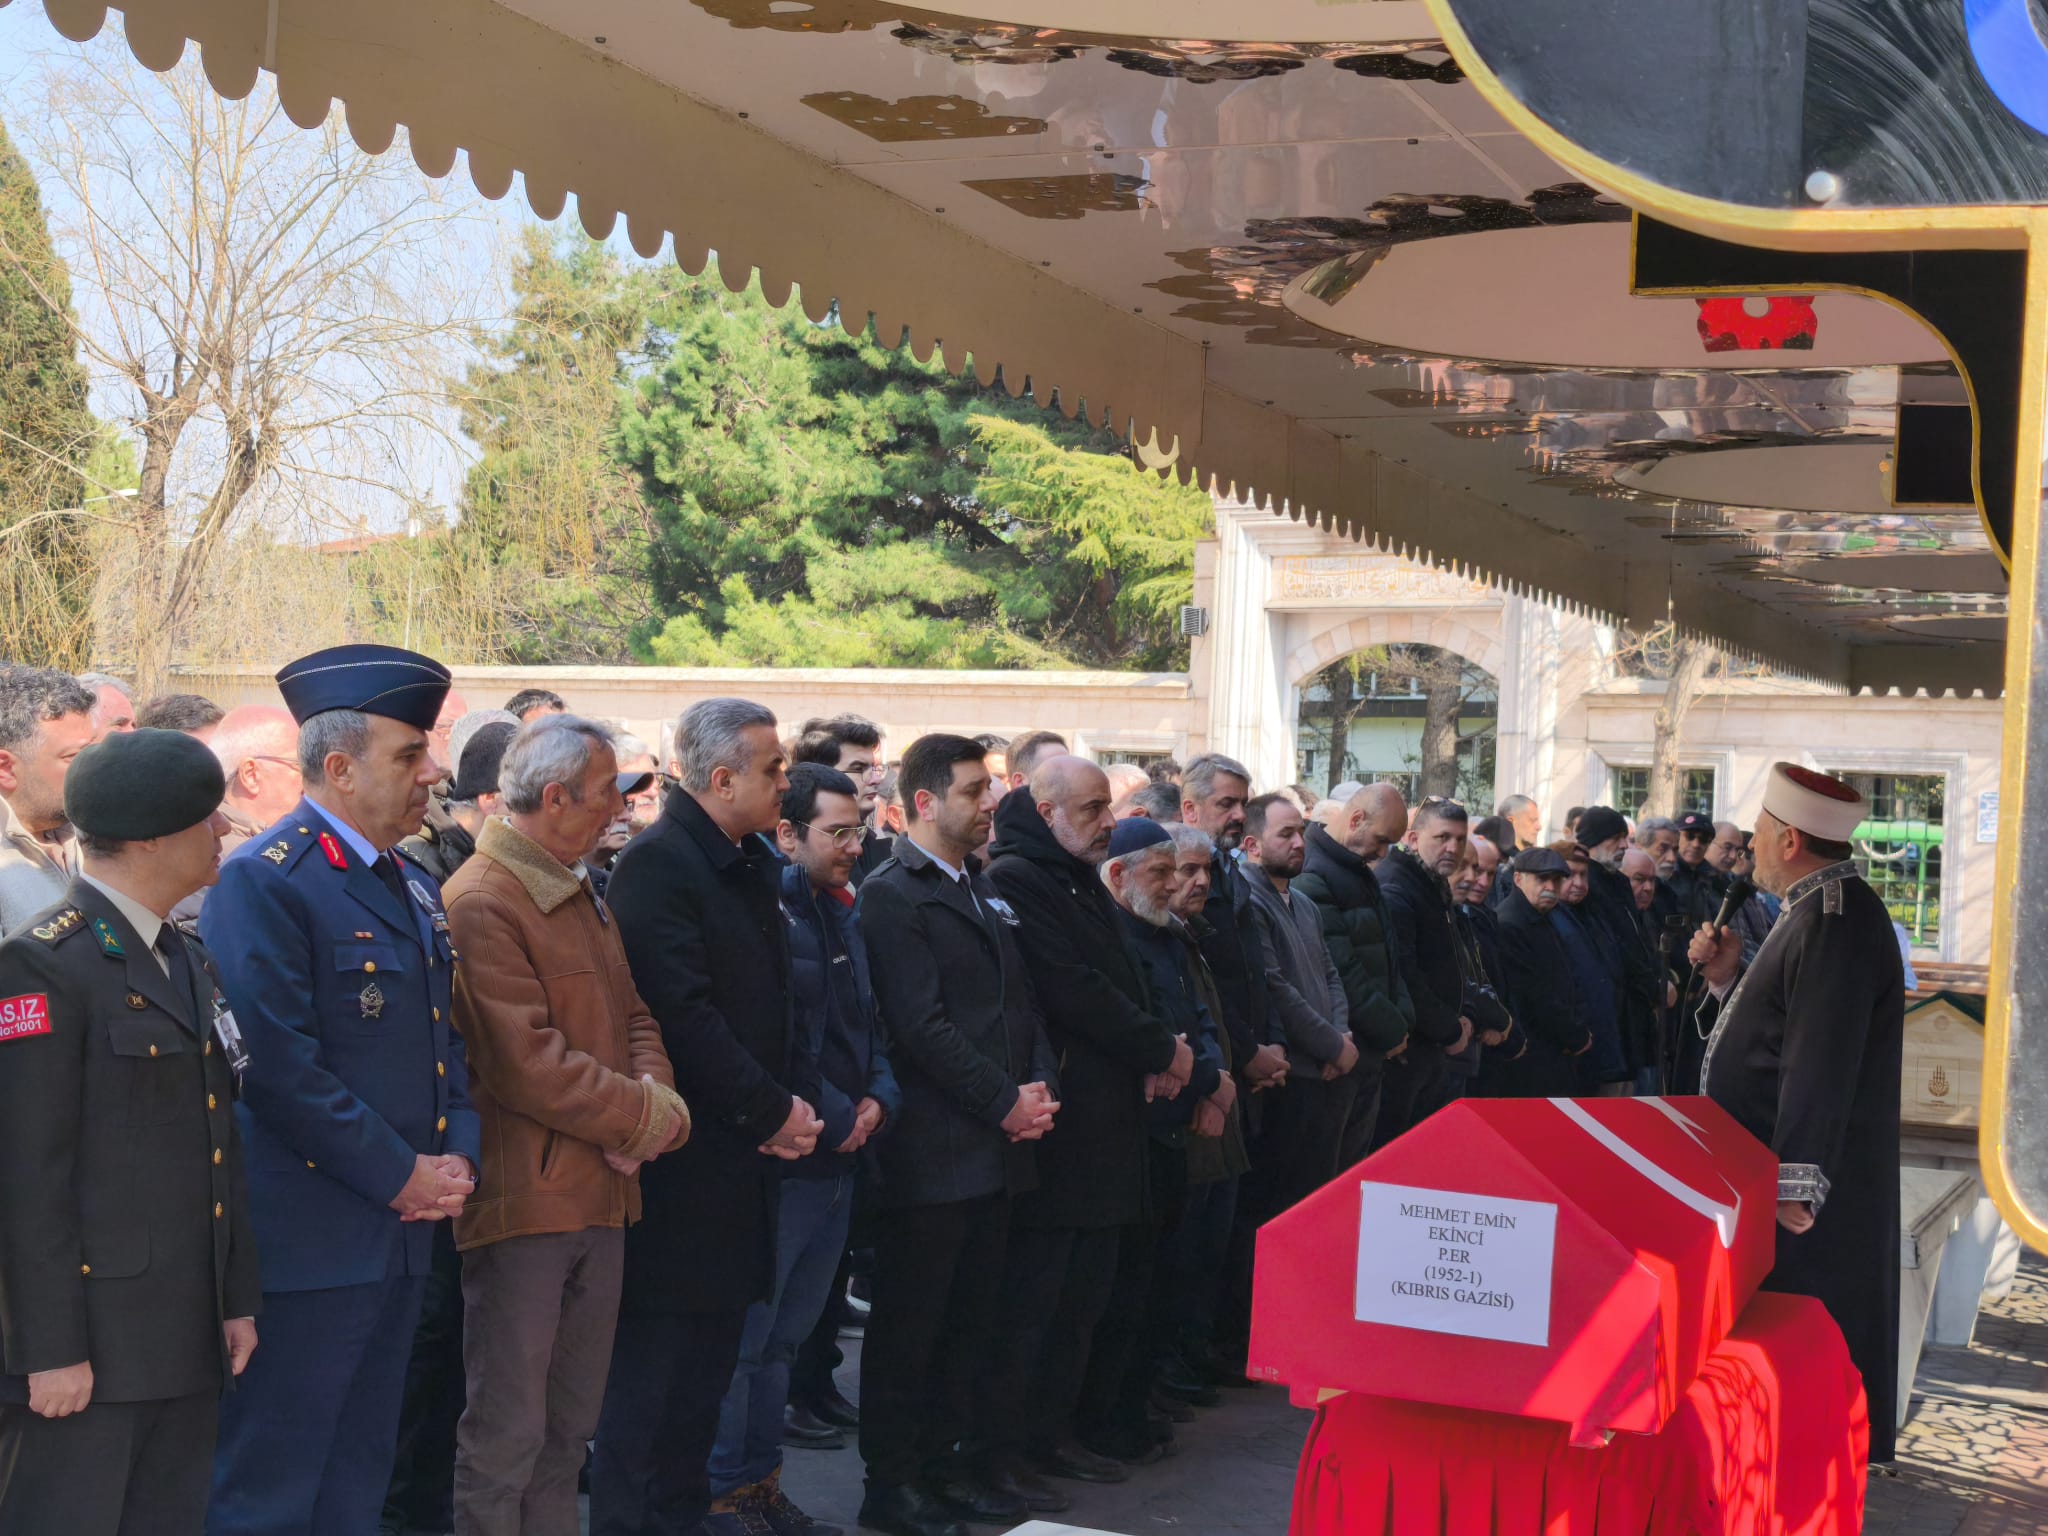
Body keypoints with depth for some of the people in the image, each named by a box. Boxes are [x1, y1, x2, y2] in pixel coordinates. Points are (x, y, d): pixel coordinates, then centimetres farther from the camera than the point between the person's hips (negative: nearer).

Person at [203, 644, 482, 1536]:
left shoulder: (413, 887, 14)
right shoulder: (264, 882, -14)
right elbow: (279, 1065, -21)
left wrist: (457, 1154, 2)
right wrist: (400, 1175, -16)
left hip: (403, 1235, 9)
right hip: (308, 1243, -8)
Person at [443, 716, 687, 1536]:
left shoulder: (579, 893, 14)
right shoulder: (479, 904, -16)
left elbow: (631, 1016, 18)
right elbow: (529, 1064, -21)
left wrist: (651, 1090, -4)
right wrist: (649, 1120, -13)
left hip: (600, 1194, 9)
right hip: (523, 1199, -9)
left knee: (569, 1426, 17)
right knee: (507, 1435, 1)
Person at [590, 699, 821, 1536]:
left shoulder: (750, 864, 13)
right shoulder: (656, 864, -15)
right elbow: (682, 1015, -22)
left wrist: (784, 1105, 2)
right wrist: (771, 1112, -15)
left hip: (742, 1153, 9)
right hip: (680, 1157, -9)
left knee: (711, 1349, 15)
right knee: (653, 1357, -1)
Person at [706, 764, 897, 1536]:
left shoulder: (842, 914, 14)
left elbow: (868, 1023, 19)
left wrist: (879, 1098, 1)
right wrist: (833, 1118, -14)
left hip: (838, 1161, 8)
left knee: (783, 1335, 16)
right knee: (745, 1335, 0)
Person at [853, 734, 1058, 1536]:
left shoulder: (984, 890, 17)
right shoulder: (891, 895, -9)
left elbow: (1022, 999, 17)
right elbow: (922, 1025, -16)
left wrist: (1040, 1086, 1)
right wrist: (1006, 1103, -14)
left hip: (998, 1142, 8)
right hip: (932, 1150, -8)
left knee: (972, 1316, 13)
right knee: (908, 1321, 0)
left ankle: (946, 1455, 24)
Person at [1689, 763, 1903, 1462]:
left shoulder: (1837, 922, -20)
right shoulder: (1817, 911, 15)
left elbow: (1821, 1064, -26)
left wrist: (1797, 1186, -29)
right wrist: (1728, 978, 8)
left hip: (1805, 1198, -10)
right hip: (1771, 1175, 10)